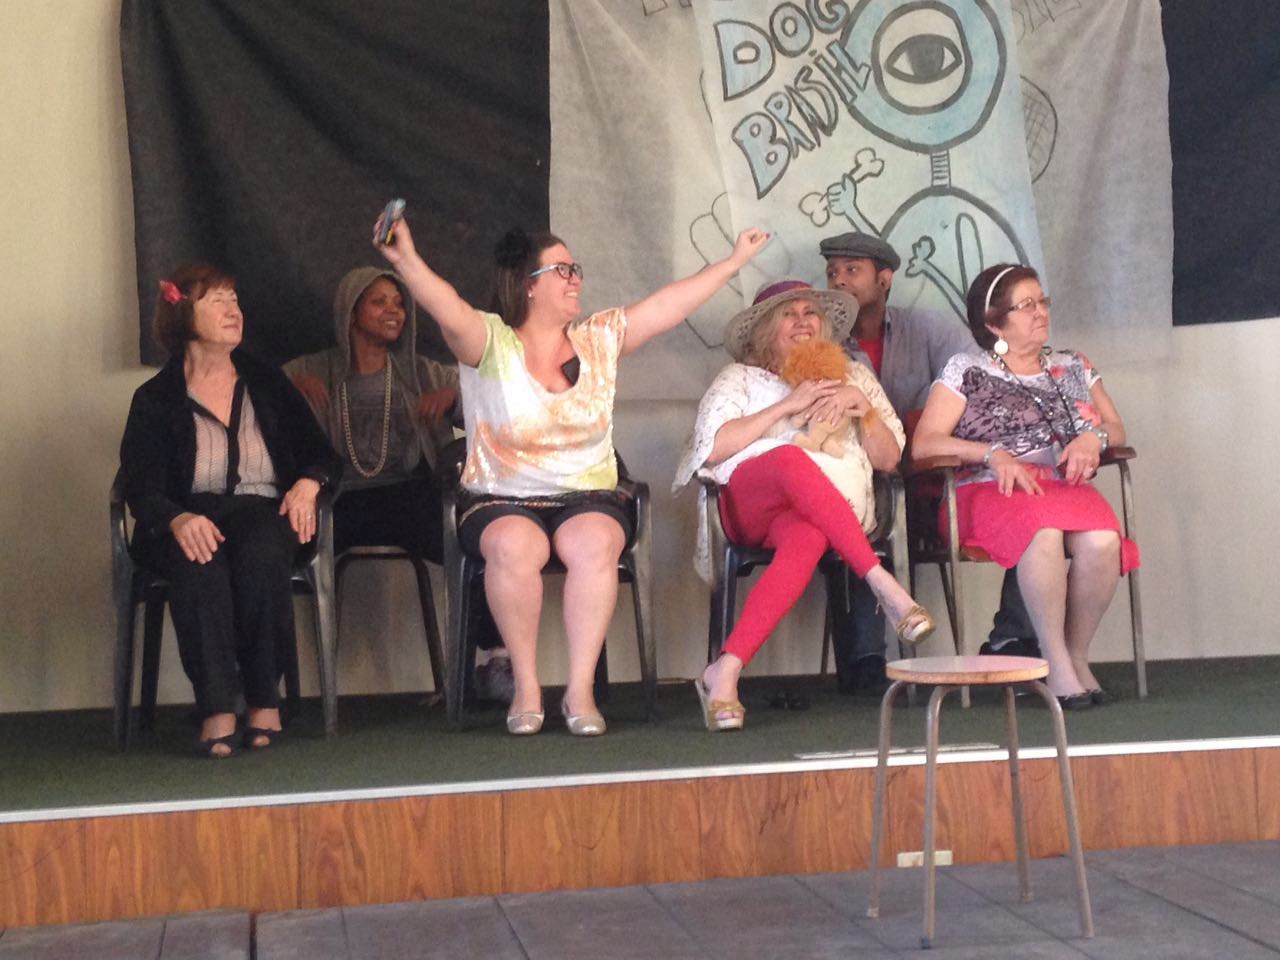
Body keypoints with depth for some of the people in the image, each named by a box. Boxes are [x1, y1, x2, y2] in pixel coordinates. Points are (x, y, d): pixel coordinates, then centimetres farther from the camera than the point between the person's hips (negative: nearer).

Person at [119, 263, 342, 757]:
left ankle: (265, 700, -23)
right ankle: (217, 709, -35)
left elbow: (321, 453, 16)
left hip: (261, 510, 1)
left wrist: (308, 483, -9)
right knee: (198, 563, -37)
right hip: (191, 518, -1)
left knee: (262, 555, -35)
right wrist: (178, 519, -28)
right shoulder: (155, 399, 7)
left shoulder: (267, 384, 16)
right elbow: (143, 488, -5)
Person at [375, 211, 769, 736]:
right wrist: (407, 261, -43)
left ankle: (580, 688, -24)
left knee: (593, 546, -32)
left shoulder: (599, 339, 9)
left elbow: (671, 302, 12)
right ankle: (526, 687, -19)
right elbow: (450, 310, -24)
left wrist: (735, 259, 13)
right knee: (514, 547, -35)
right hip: (501, 500, -2)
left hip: (588, 497, 2)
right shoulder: (490, 342, -4)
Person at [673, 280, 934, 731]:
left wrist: (859, 403, 2)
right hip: (748, 500, -1)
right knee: (791, 459, -38)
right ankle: (882, 581, -42)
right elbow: (711, 448, 2)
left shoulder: (853, 375, 28)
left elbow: (889, 458, 19)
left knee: (807, 538, -39)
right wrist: (788, 405, -2)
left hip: (825, 511, 1)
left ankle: (724, 673, -45)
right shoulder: (740, 376, 21)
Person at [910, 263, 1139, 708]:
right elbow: (924, 444, 1)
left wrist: (1093, 438, -2)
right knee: (1044, 533, -39)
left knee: (1102, 539, -33)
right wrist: (994, 454, -13)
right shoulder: (966, 371, 10)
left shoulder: (1072, 366, 24)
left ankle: (1076, 655, -16)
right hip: (989, 490, -3)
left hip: (1066, 486, 3)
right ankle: (1056, 664, -29)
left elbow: (1116, 429, 23)